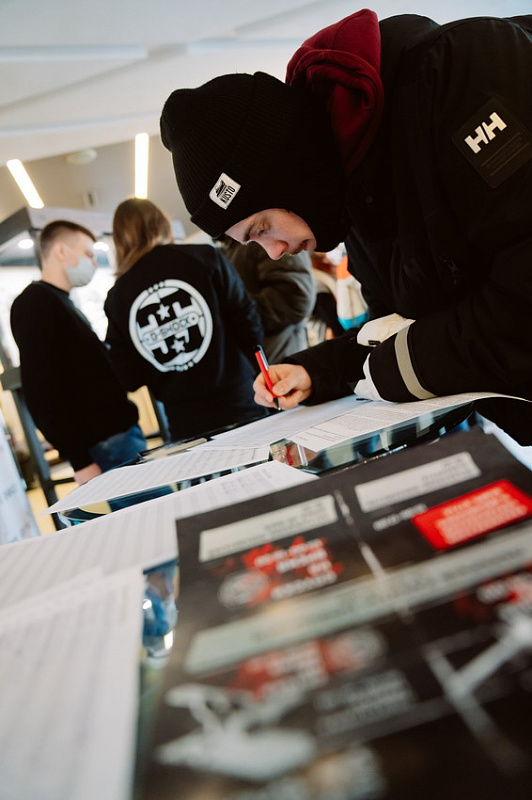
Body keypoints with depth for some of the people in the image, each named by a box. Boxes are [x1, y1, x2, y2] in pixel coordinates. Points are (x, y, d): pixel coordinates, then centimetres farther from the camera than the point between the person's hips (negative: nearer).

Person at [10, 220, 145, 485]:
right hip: (104, 442, -9)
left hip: (119, 429, 9)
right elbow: (41, 392, -16)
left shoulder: (63, 303, 21)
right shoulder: (34, 304, -7)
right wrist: (79, 460, -18)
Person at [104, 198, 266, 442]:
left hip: (185, 426, 2)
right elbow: (249, 325, -6)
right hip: (241, 407, -2)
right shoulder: (205, 258, -5)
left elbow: (128, 379, 1)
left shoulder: (117, 298, 1)